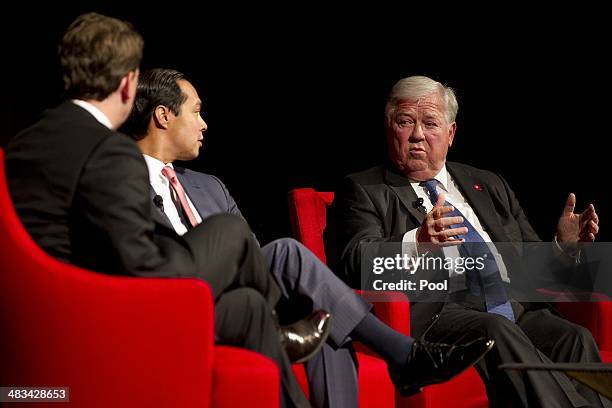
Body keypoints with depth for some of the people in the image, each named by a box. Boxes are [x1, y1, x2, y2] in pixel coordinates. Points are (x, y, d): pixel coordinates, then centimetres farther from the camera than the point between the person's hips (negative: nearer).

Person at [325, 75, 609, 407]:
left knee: (575, 339, -25)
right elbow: (352, 263, -6)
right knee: (496, 332, -34)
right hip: (433, 311, -4)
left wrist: (563, 246, 5)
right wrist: (416, 242, -24)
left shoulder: (488, 185, 28)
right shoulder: (363, 191, 12)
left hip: (515, 307, 5)